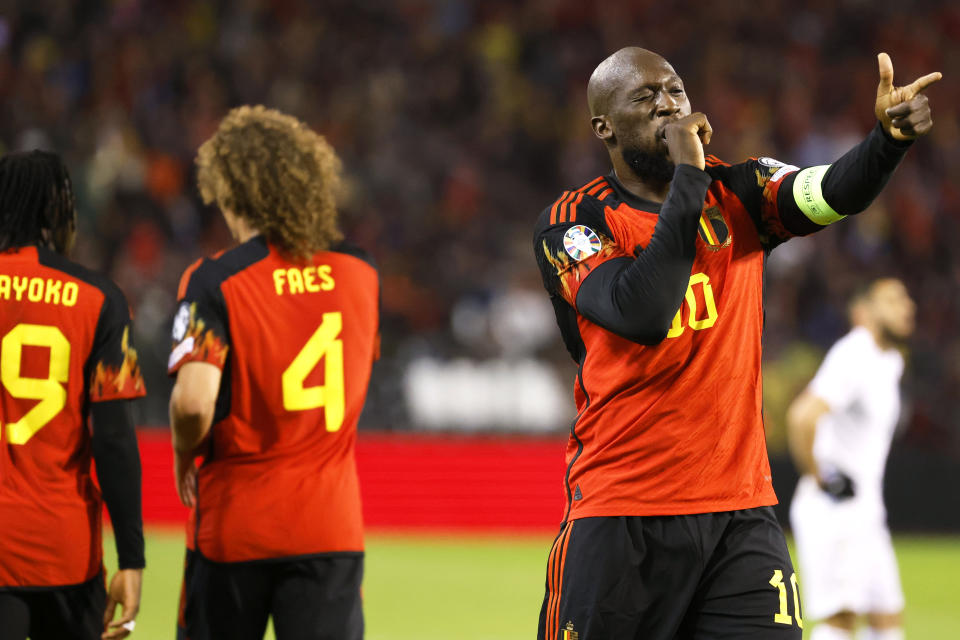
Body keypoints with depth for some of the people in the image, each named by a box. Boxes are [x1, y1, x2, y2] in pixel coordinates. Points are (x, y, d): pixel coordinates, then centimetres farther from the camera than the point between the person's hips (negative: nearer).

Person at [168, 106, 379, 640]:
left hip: (233, 523, -2)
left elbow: (194, 401, -22)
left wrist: (185, 457, -3)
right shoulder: (361, 272, 3)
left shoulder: (214, 281, -13)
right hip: (331, 525, 2)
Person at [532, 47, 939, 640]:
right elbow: (643, 316, -22)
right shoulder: (574, 223, -4)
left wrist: (889, 137, -33)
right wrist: (687, 175, -19)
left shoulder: (734, 194, 7)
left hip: (742, 512, 3)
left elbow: (835, 194, -12)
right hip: (621, 517, -3)